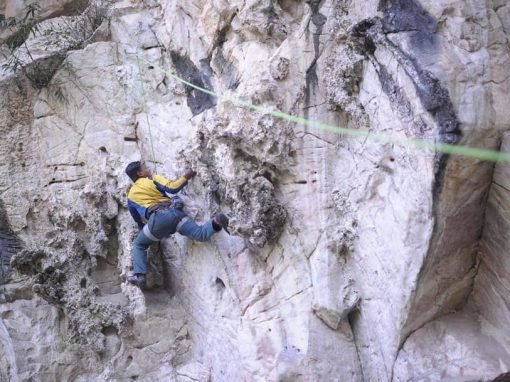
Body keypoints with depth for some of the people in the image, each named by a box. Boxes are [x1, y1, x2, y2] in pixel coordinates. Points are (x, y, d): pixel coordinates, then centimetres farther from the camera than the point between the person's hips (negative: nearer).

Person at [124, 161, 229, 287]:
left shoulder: (131, 195, 26)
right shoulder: (153, 179, 23)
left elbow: (138, 219, 34)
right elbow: (172, 188, 6)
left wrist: (144, 230, 50)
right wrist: (186, 177, 16)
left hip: (159, 217, -1)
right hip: (175, 212, 1)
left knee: (138, 245, 21)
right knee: (201, 235, -9)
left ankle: (139, 275, 5)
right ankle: (216, 221, -39)